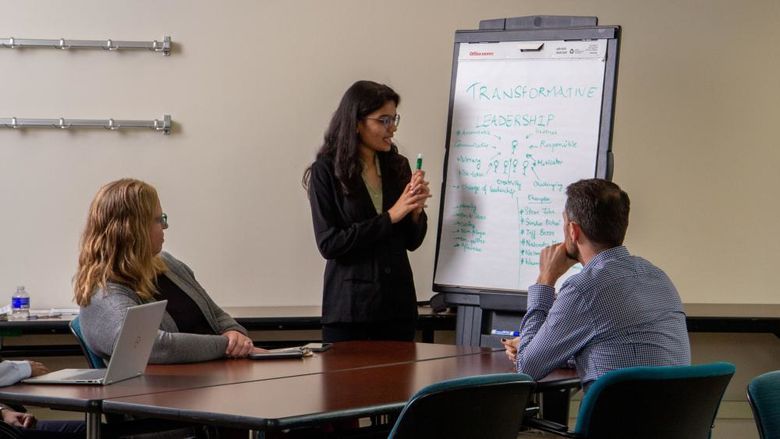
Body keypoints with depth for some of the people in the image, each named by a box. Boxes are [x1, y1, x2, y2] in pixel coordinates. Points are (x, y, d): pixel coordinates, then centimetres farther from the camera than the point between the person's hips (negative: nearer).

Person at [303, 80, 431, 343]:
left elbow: (412, 242, 12)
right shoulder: (326, 171, -5)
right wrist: (390, 216, -15)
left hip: (398, 304, 4)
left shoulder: (397, 166, 7)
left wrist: (416, 210, -9)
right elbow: (328, 244, -13)